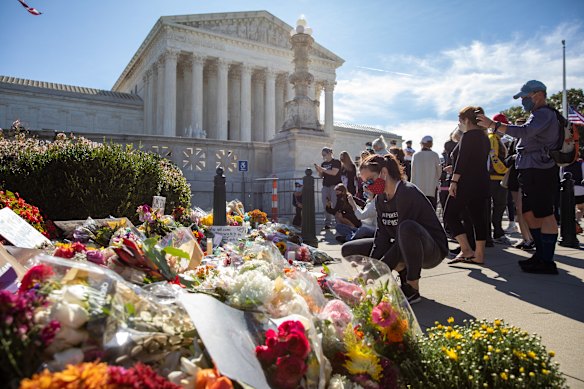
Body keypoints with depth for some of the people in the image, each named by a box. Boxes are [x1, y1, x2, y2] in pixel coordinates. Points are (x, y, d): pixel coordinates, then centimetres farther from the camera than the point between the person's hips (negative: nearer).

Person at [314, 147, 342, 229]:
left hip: (334, 186, -6)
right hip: (325, 186, 6)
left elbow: (334, 172, -17)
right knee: (326, 206, 3)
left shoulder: (336, 162, -2)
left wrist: (322, 169, -14)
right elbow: (321, 175, 18)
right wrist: (318, 170, -2)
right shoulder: (323, 163, 16)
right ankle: (327, 224, 7)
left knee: (335, 205, -8)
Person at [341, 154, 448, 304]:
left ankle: (412, 289, -22)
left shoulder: (407, 192, -21)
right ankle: (404, 277, 1)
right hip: (400, 248, 8)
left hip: (432, 250, -8)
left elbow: (404, 231, -28)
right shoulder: (380, 198, 3)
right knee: (348, 250, -1)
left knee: (407, 227, -43)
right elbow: (382, 234, -6)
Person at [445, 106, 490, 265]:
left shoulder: (469, 135, -9)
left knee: (450, 215, -2)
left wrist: (454, 181, -20)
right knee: (478, 217, 7)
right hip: (482, 183, 9)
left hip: (466, 183, -9)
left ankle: (466, 250, -8)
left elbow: (462, 160, -19)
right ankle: (479, 255, 9)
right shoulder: (484, 137, 18)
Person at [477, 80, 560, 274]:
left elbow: (524, 131, -26)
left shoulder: (544, 113, -9)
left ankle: (547, 262, -4)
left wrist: (493, 125, -26)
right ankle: (541, 254, 21)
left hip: (540, 172, -10)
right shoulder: (538, 116, 24)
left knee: (544, 215, -8)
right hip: (530, 173, 10)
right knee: (529, 213, 13)